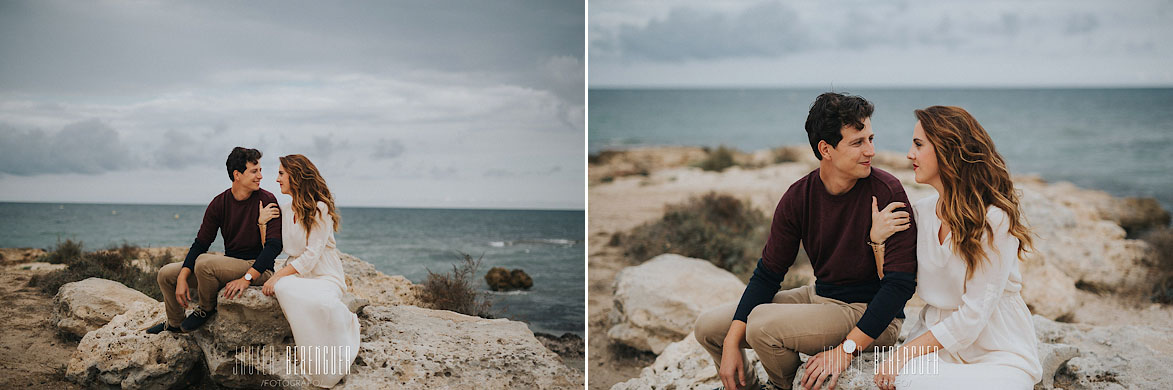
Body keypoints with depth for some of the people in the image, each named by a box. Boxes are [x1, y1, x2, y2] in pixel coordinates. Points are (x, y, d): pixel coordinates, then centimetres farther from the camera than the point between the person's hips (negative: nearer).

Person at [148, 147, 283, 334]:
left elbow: (274, 245, -19)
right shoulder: (219, 203, 2)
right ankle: (174, 324, 30)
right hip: (230, 265, 6)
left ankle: (207, 309, -3)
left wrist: (246, 278, -29)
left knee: (204, 262, -31)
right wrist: (182, 278, -10)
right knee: (166, 274, 5)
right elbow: (200, 243, 4)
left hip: (258, 269, -6)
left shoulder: (266, 200, -12)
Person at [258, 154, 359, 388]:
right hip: (297, 274, 5)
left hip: (325, 276, -5)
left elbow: (311, 255, -14)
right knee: (283, 288, -33)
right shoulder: (283, 211, 14)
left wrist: (278, 276, -20)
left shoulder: (320, 209, -8)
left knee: (320, 301, -40)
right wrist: (261, 223, -2)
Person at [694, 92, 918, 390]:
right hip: (819, 296, 6)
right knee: (709, 326, 0)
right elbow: (768, 273, 1)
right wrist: (732, 344, -9)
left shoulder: (886, 192, -19)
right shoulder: (798, 197, -4)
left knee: (762, 323, -27)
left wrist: (847, 349, -27)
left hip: (870, 313, -6)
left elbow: (900, 282, -21)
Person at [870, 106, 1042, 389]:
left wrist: (906, 352, -22)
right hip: (936, 340, 4)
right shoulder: (920, 212, 4)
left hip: (998, 354, -4)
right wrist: (877, 239, -10)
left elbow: (973, 315, -18)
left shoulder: (995, 220, -16)